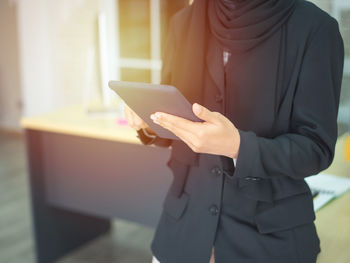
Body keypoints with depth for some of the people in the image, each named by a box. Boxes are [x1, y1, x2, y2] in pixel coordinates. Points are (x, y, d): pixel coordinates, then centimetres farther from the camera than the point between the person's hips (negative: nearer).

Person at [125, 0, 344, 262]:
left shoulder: (314, 27, -13)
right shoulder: (184, 23, -2)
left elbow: (317, 148, -14)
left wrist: (238, 146, -29)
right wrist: (152, 122, -13)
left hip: (270, 230, -3)